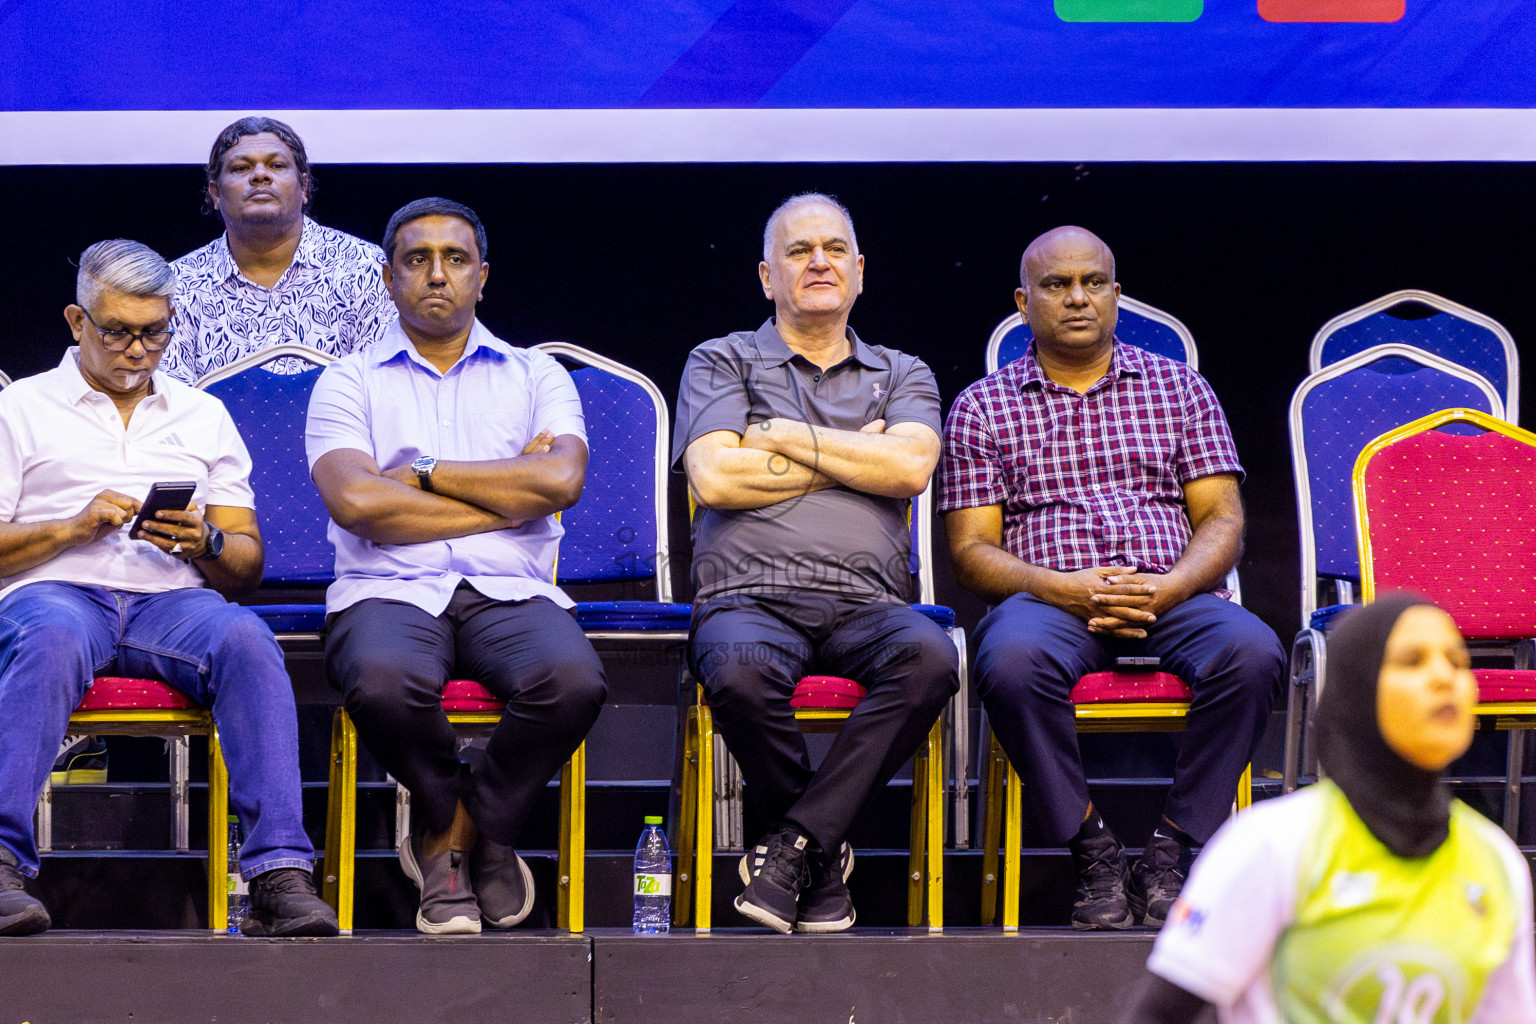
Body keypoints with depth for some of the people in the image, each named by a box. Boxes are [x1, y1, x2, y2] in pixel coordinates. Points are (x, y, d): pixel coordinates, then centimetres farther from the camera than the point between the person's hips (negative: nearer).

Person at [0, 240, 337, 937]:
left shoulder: (204, 416, 25)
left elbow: (248, 565, 19)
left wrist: (205, 544, -4)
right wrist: (73, 527, -8)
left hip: (173, 599, 2)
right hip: (56, 591, -2)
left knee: (246, 639, -32)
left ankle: (280, 874, -41)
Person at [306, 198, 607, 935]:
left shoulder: (535, 376, 19)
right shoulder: (350, 382, 15)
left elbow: (561, 481, -2)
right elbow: (357, 502, -5)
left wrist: (424, 472, -1)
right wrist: (510, 495, -1)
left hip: (511, 591, 1)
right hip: (391, 591, -1)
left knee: (572, 679, -34)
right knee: (384, 682, -38)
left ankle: (464, 827, -4)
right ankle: (479, 838, -4)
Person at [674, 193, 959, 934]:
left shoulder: (903, 375, 23)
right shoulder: (722, 362, 18)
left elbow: (911, 468, 0)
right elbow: (715, 478, -1)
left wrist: (785, 437, 1)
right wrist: (855, 459, 5)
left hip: (867, 603, 2)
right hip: (750, 595, -2)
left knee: (929, 657, -35)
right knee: (741, 673, -39)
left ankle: (795, 844, -27)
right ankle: (824, 857, -14)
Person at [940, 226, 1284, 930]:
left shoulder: (1179, 388, 18)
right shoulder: (981, 408, 14)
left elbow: (1222, 520, 10)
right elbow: (971, 549, 6)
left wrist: (1165, 589, -11)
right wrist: (1062, 589, -13)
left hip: (1168, 599, 1)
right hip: (1048, 600, -1)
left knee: (1251, 652, -33)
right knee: (1012, 660, -38)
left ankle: (1173, 850, -22)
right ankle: (1094, 855, -23)